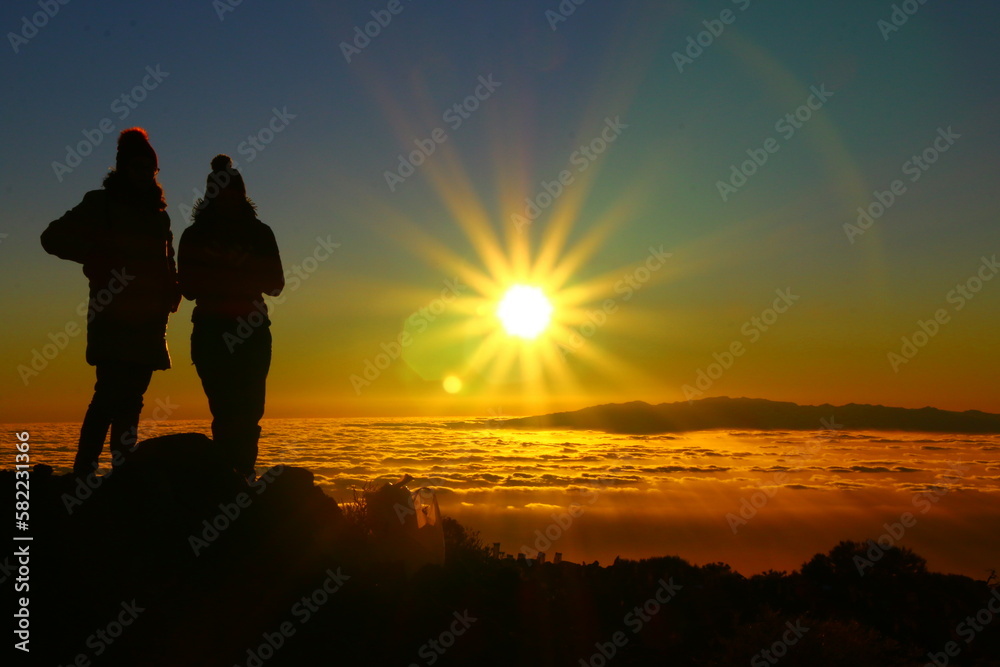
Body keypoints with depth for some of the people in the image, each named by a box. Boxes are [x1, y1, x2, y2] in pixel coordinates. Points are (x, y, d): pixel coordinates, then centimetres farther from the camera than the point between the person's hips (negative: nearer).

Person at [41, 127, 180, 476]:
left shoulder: (158, 215, 20)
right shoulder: (101, 204, 5)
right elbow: (53, 237, 0)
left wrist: (172, 294, 5)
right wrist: (103, 260, -10)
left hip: (148, 323, 5)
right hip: (113, 320, -5)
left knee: (129, 401, 5)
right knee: (110, 396, -15)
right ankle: (83, 474, -11)